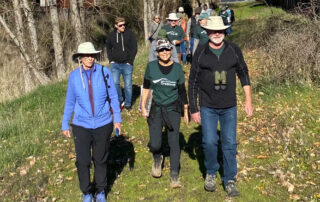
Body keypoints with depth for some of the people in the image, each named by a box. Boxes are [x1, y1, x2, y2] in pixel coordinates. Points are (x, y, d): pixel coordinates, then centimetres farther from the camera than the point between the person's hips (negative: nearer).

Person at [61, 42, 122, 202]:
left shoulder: (104, 72, -9)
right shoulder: (74, 76, -4)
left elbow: (113, 96, 0)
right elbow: (69, 102, 5)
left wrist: (117, 119, 1)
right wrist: (65, 125, 9)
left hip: (103, 124, 0)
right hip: (81, 125, 1)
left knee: (101, 160, 14)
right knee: (83, 161, 4)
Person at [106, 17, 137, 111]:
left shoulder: (130, 34, -3)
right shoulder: (111, 35, 5)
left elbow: (134, 48, -2)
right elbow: (108, 48, 18)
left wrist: (130, 61, -8)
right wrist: (111, 60, 7)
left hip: (127, 64, -2)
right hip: (115, 64, 2)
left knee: (128, 85, 4)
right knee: (115, 83, -10)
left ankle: (127, 104, 19)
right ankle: (120, 100, 11)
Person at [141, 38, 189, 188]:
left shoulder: (177, 68, -4)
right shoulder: (151, 66, -4)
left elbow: (182, 91, 3)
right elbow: (146, 87, 6)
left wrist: (186, 112, 5)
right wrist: (143, 107, 3)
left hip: (173, 109, 0)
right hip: (156, 108, 0)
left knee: (174, 143, -3)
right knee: (154, 145, -6)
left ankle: (174, 176, 9)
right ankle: (157, 158, 30)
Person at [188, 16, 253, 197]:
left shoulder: (234, 50, -2)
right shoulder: (200, 53, -5)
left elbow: (243, 74, 9)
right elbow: (193, 82, 0)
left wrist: (249, 100, 4)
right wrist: (194, 109, 0)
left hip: (229, 107, 1)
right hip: (208, 107, -1)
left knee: (230, 144, 3)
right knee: (209, 142, -3)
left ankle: (230, 180, 16)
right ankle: (211, 173, 22)